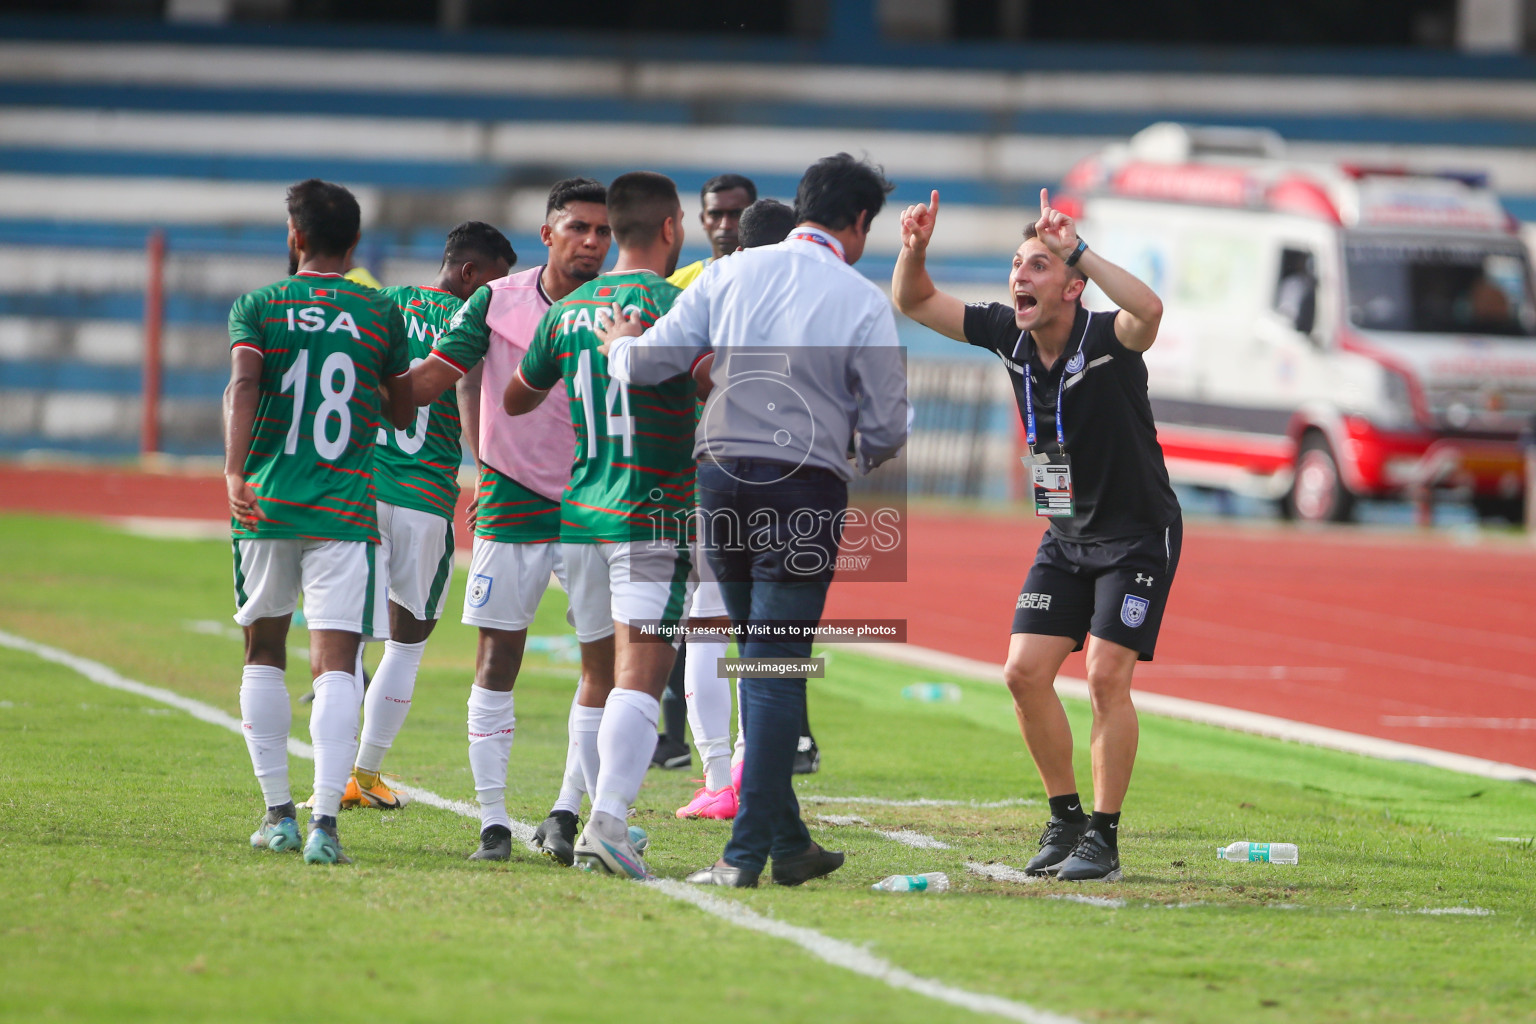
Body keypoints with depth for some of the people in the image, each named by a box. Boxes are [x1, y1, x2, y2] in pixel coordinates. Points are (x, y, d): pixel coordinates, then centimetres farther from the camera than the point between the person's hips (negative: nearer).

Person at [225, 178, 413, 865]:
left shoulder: (258, 307, 4)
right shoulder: (381, 314, 8)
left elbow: (242, 385, -13)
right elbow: (402, 414, 17)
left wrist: (234, 474, -24)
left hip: (265, 501, 1)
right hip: (344, 510, -1)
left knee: (264, 654, 17)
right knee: (335, 664, -6)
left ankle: (278, 813, 17)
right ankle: (324, 819, -22)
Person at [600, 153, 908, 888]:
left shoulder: (732, 274, 6)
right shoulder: (862, 302, -3)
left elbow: (647, 362, 5)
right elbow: (887, 427, -2)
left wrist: (619, 345, 28)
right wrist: (866, 452, 21)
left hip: (722, 476, 4)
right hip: (806, 489, -4)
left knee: (757, 657, 15)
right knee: (775, 667, -2)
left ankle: (788, 841, 18)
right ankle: (748, 849, -7)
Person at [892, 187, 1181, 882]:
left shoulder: (1108, 341, -24)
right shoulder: (1008, 335, -6)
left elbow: (1148, 312, -48)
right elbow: (914, 302, 0)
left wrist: (1076, 250, -50)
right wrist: (914, 251, -20)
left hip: (1138, 533, -6)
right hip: (1066, 534, 6)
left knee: (1106, 675, -14)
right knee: (1025, 673, -3)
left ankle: (1104, 837, -3)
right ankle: (1065, 819, 14)